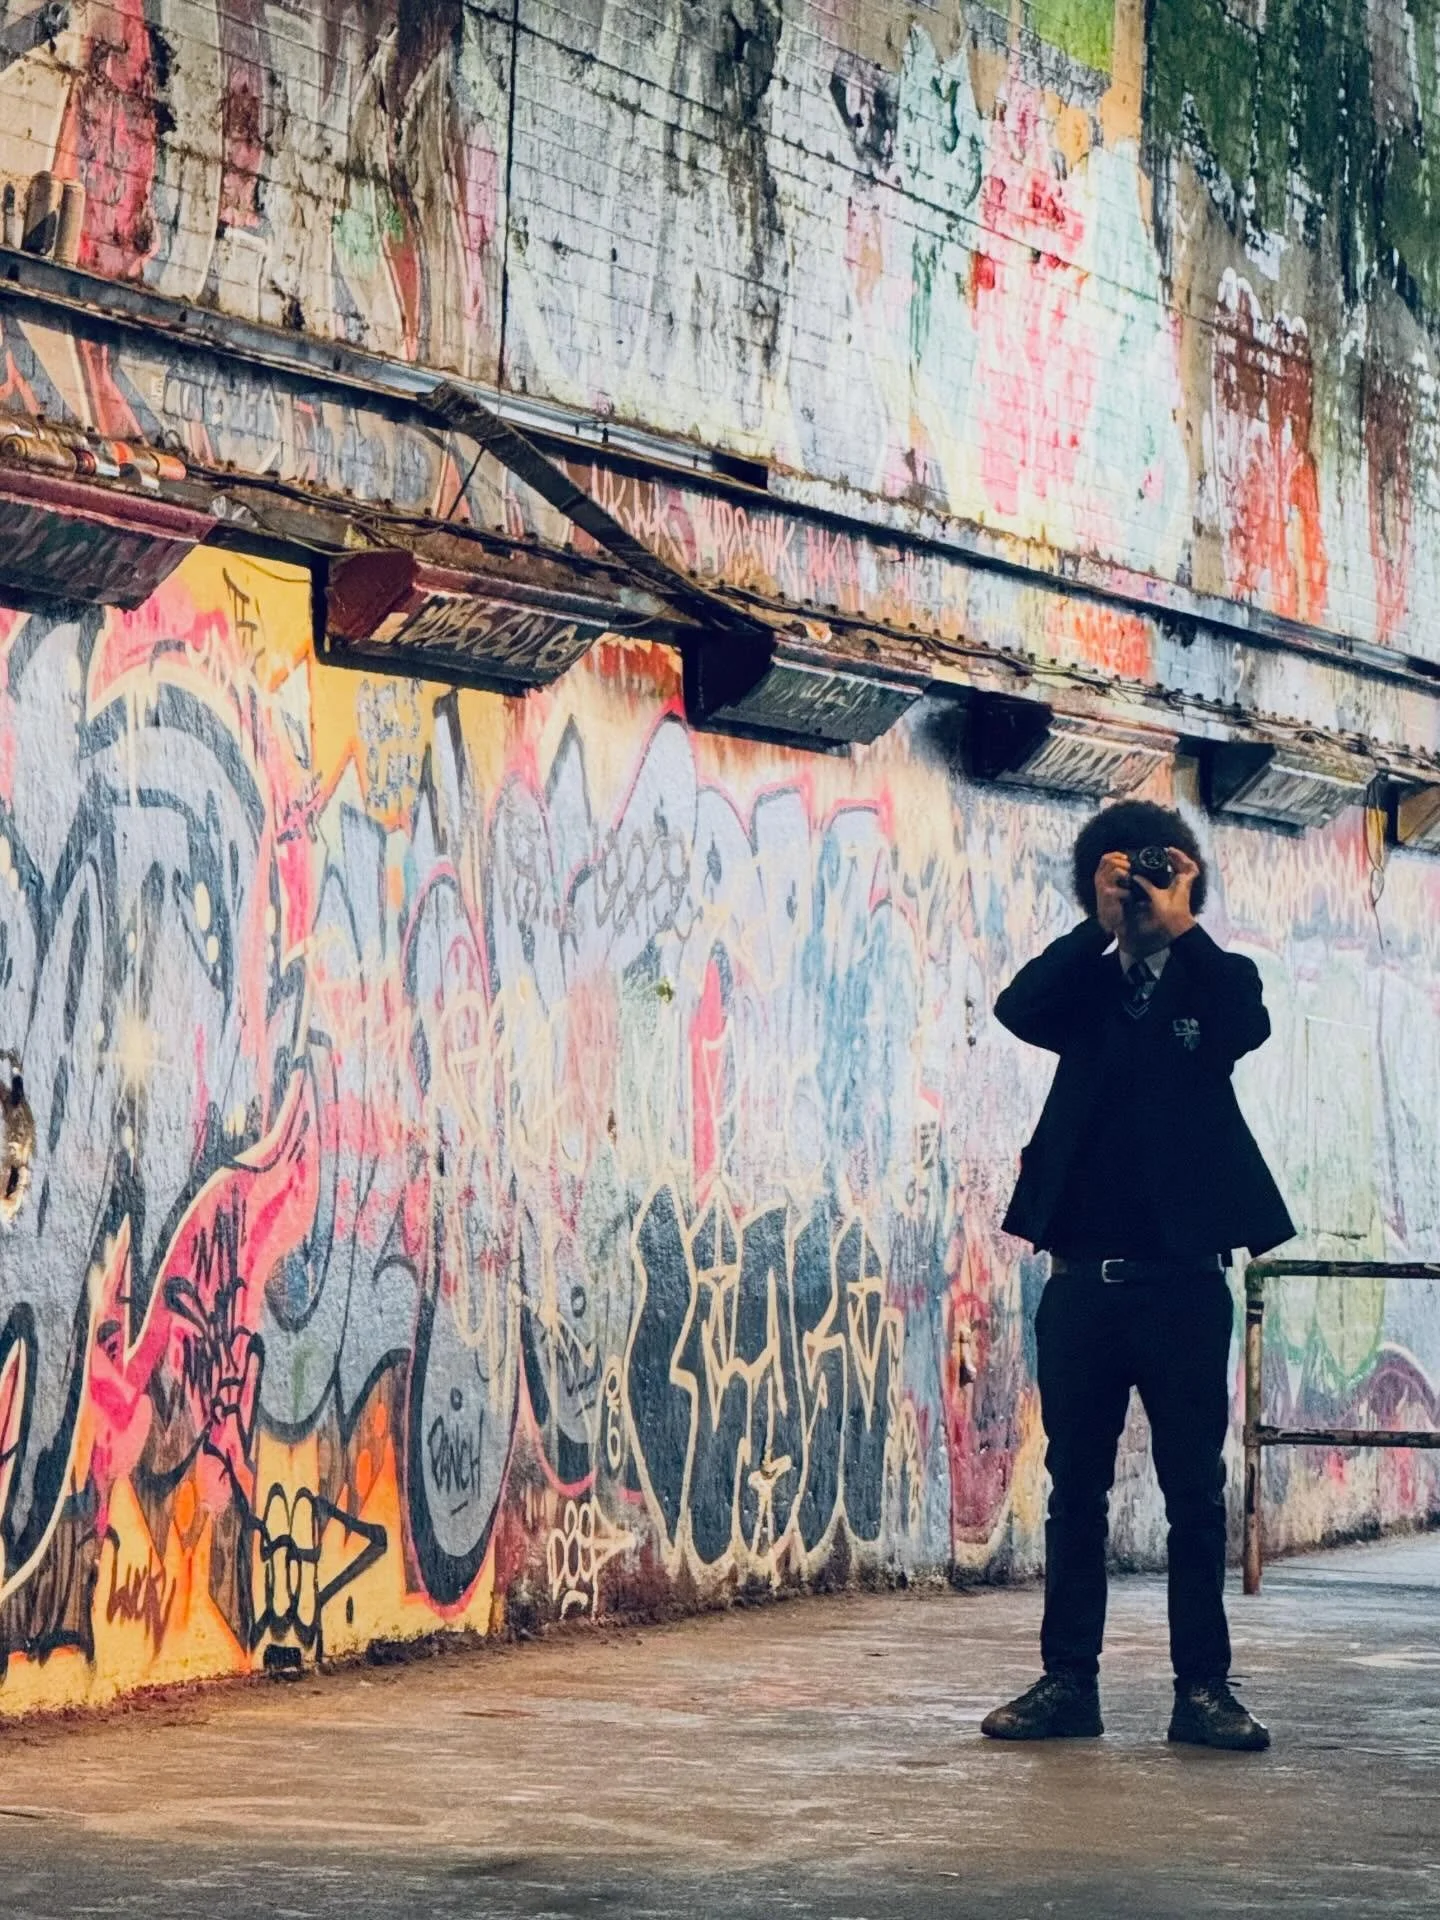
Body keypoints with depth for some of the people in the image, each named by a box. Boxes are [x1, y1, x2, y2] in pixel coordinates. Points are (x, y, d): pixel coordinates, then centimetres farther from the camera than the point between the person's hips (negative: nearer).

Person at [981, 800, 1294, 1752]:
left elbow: (1246, 1029, -15)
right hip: (1085, 1276, 2)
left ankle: (1204, 1688, 7)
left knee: (1196, 1491, 1)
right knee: (1076, 1490, 7)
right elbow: (1018, 1009, -9)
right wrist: (1102, 923, -9)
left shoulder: (1219, 979, 7)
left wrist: (1178, 922, -10)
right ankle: (1069, 1682, 12)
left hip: (1182, 1280, -2)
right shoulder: (1086, 987, 12)